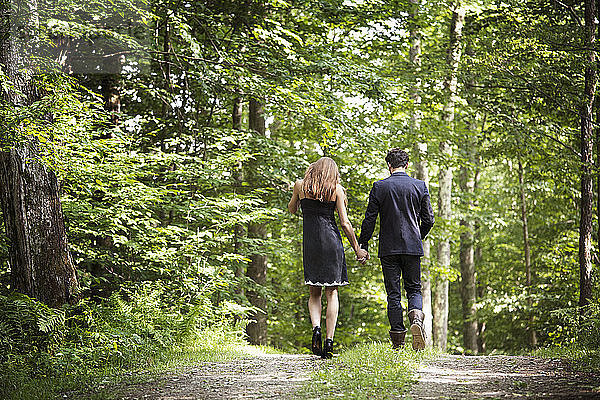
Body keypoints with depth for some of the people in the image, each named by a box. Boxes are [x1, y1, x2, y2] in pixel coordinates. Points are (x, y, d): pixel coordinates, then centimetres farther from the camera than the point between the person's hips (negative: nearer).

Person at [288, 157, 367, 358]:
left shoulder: (301, 185, 5)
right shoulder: (336, 189, 2)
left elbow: (292, 209, 22)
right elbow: (345, 223, -1)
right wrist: (357, 248, 8)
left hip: (310, 242, 1)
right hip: (332, 242, -1)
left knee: (314, 293, 12)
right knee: (332, 292, 4)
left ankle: (316, 327, -15)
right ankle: (329, 340, -5)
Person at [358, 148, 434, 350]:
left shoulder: (379, 187, -3)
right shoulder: (420, 186, 1)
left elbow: (370, 220, -3)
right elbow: (428, 219, 3)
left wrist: (363, 245, 6)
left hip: (389, 248, -1)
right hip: (413, 246, 1)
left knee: (393, 293, 4)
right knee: (414, 289, 13)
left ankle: (398, 341, 3)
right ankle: (416, 317, -18)